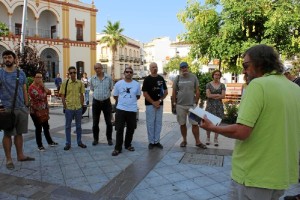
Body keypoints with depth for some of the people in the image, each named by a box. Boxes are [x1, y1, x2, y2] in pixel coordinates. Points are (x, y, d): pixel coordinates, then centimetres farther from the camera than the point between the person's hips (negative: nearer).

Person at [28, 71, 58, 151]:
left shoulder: (41, 86, 10)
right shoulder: (32, 87, -15)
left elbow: (49, 92, 1)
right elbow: (40, 96, -24)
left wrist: (44, 87, -11)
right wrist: (45, 92, -7)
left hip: (44, 110, 7)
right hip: (35, 111, -7)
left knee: (46, 127, 17)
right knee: (38, 128, 1)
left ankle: (50, 142, 30)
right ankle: (39, 145, 14)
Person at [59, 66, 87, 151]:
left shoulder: (80, 83, 2)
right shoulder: (65, 83, -5)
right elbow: (62, 96, -2)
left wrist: (82, 105, 4)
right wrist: (65, 106, -6)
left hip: (78, 107, 2)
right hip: (68, 108, -2)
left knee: (78, 125, 13)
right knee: (68, 126, 8)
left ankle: (79, 142, 26)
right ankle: (68, 143, 18)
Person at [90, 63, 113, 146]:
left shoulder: (108, 78, -3)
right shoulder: (92, 78, 2)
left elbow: (111, 89, 7)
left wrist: (105, 94, 3)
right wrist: (98, 94, 9)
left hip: (106, 102, -1)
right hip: (96, 102, 2)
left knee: (108, 122, 6)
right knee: (95, 122, 9)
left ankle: (109, 139, 20)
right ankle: (95, 139, 24)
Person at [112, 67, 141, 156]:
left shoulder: (137, 84, 2)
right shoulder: (118, 83, -1)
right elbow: (115, 96, 9)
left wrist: (130, 101, 11)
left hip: (132, 110, 2)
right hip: (120, 109, -1)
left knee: (131, 129, 12)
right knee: (119, 129, -1)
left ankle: (128, 145, 30)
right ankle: (118, 148, 8)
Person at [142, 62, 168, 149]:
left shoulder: (161, 78, 9)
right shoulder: (147, 79, -2)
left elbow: (166, 91, 9)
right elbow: (145, 93, -7)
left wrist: (159, 100, -5)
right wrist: (153, 102, -12)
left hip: (160, 104, 4)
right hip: (150, 104, -3)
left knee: (158, 123, 8)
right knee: (150, 123, 0)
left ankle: (157, 141, 18)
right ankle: (151, 142, 10)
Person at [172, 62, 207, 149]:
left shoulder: (193, 77, 2)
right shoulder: (177, 78, 3)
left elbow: (197, 91, 3)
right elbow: (174, 92, 6)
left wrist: (196, 102, -1)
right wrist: (174, 103, 2)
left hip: (192, 105, -1)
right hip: (180, 105, 1)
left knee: (195, 124, 0)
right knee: (182, 124, 10)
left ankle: (198, 142, 11)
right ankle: (184, 140, 23)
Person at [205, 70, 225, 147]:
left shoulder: (222, 85, 7)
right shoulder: (208, 84, 3)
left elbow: (223, 96, -4)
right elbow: (208, 95, -8)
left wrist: (213, 96, -10)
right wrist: (218, 95, -7)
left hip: (219, 106, 1)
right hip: (210, 105, -1)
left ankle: (216, 139, 11)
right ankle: (208, 138, 14)